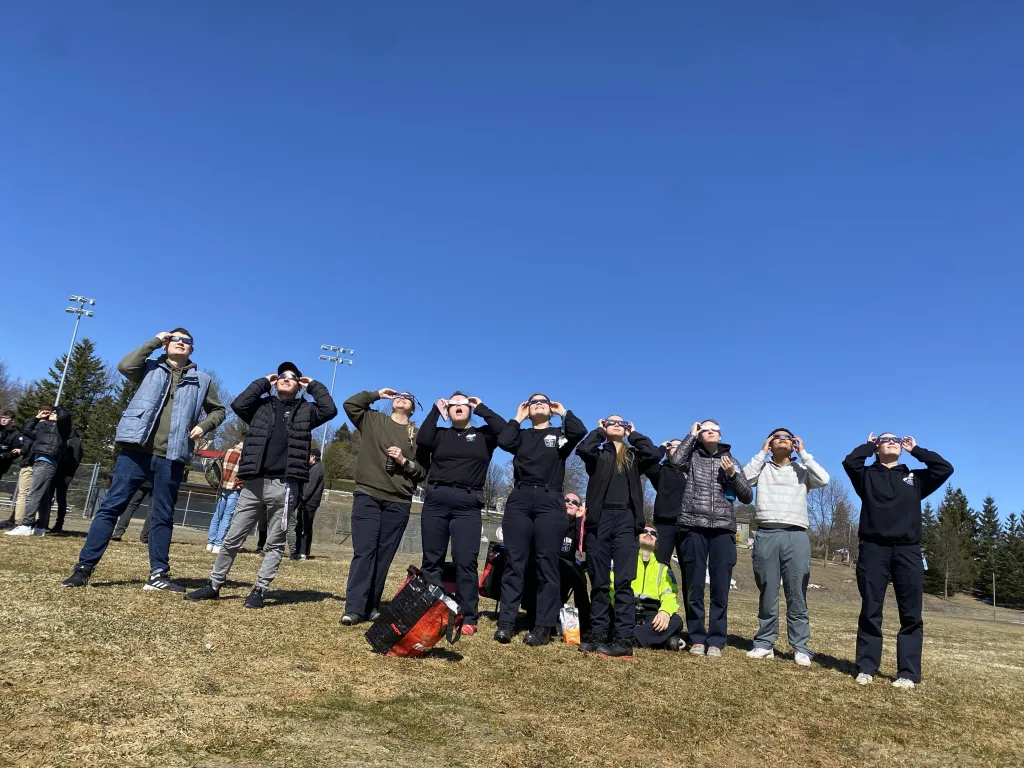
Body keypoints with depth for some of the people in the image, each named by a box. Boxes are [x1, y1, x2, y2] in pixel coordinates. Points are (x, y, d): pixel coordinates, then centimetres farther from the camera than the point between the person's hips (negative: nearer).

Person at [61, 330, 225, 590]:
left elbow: (218, 410, 21)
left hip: (171, 456, 1)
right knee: (111, 507, -1)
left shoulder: (202, 380, 13)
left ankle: (158, 574, 11)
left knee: (163, 516, 6)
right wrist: (155, 341, -3)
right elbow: (125, 366, -10)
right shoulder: (151, 367, 10)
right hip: (136, 450, -1)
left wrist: (204, 426, 1)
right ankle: (84, 567, 5)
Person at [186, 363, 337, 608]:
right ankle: (214, 586, 21)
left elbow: (330, 410, -6)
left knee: (275, 543, 4)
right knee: (232, 538, 8)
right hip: (254, 483, 2)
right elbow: (238, 405, -4)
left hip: (284, 486, -1)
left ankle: (259, 591, 13)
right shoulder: (262, 406, 14)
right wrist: (263, 382, 5)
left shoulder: (305, 410, 10)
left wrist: (313, 385, 5)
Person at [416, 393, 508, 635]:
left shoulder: (483, 435, 11)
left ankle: (468, 618, -3)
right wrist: (435, 410, 1)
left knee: (465, 562, -7)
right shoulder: (441, 434, 15)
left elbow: (505, 429, -8)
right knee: (431, 559, 7)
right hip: (435, 501, 2)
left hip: (467, 505, -2)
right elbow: (422, 440, -5)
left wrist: (481, 408, 2)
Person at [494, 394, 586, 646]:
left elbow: (580, 431, -7)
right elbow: (503, 441, -2)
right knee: (514, 562, -2)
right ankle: (506, 622, -1)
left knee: (547, 564, -4)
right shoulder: (522, 435, 19)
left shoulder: (560, 434, 15)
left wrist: (563, 412, 10)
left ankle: (544, 626, -3)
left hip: (549, 502, -1)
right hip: (520, 500, 2)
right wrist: (518, 417, 11)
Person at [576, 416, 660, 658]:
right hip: (599, 518, 0)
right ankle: (598, 635, 7)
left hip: (626, 520, 0)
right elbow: (582, 449, -8)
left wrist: (634, 435, 11)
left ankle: (624, 639, -9)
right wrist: (599, 431, 9)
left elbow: (654, 454, -3)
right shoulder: (598, 453, 15)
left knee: (624, 581, -7)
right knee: (599, 581, 2)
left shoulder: (634, 456, 18)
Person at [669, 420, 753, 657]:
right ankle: (697, 639, 12)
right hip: (694, 528, -1)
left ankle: (716, 640, 8)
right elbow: (676, 460, -13)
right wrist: (691, 434, 0)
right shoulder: (693, 456, 10)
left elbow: (747, 497, 11)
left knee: (720, 588, 0)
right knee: (694, 587, 3)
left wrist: (733, 474, -6)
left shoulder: (730, 461, 15)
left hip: (723, 530, 1)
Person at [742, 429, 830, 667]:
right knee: (767, 594, 5)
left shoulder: (802, 470, 14)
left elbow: (823, 479, -4)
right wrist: (762, 453, 3)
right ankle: (765, 644, 10)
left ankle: (800, 647, 4)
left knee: (797, 595, -1)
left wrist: (803, 453, 3)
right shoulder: (762, 468, 14)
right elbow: (745, 479, -4)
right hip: (766, 535, 0)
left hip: (796, 536, 0)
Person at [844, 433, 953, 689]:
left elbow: (945, 468, 6)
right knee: (870, 612, 1)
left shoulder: (915, 478, 20)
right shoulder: (867, 475, 13)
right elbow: (849, 462, -6)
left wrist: (916, 450, 16)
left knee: (911, 615, 0)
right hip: (873, 548, -2)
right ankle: (866, 668, 7)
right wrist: (868, 445, 11)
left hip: (907, 550, 2)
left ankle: (908, 673, 5)